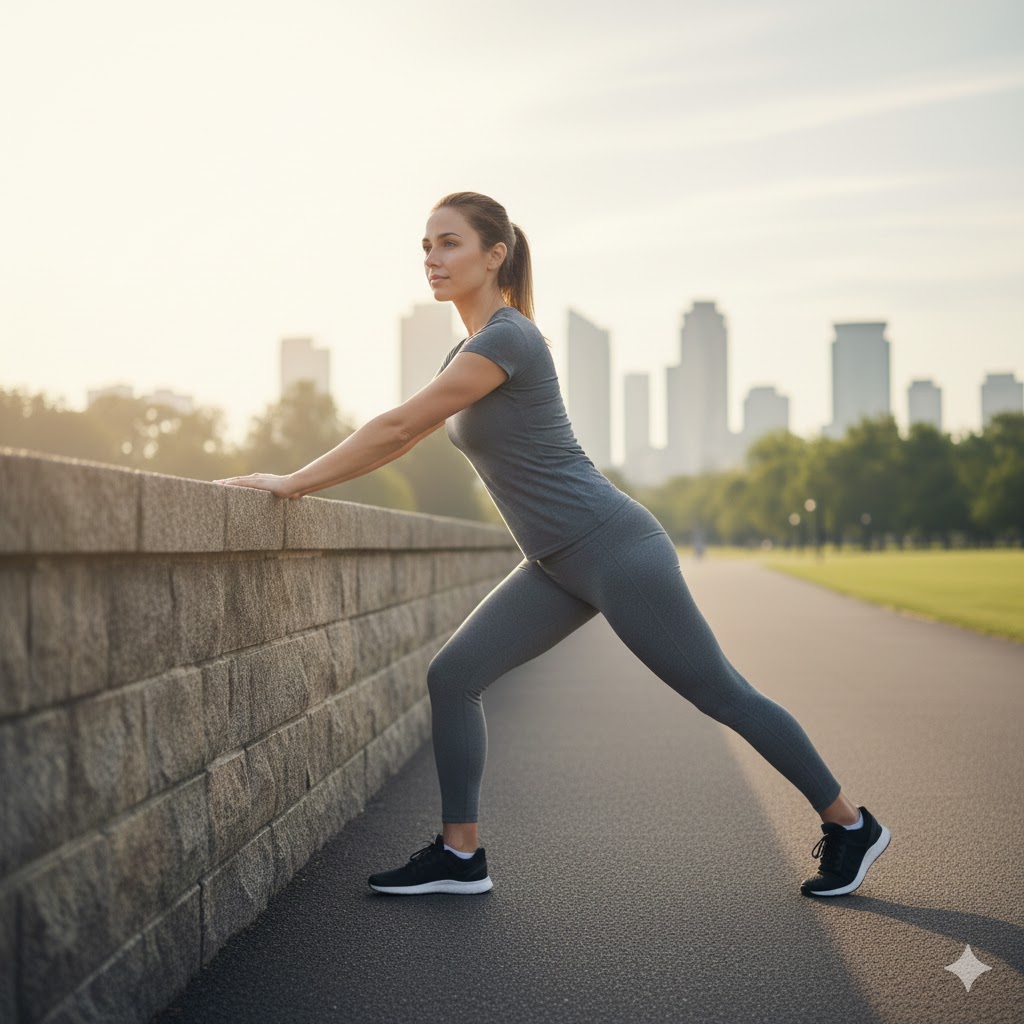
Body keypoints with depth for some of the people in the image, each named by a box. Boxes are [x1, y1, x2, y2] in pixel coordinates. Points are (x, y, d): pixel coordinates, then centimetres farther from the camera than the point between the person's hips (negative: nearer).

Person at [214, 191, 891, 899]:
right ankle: (460, 855, 11)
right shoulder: (474, 348, 12)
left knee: (722, 695, 1)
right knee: (453, 676, 2)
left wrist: (291, 483, -13)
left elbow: (397, 426, -20)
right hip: (561, 566, 9)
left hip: (615, 549, -9)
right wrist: (299, 482, 13)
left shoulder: (506, 338, -18)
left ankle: (850, 827, 17)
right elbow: (401, 438, 18)